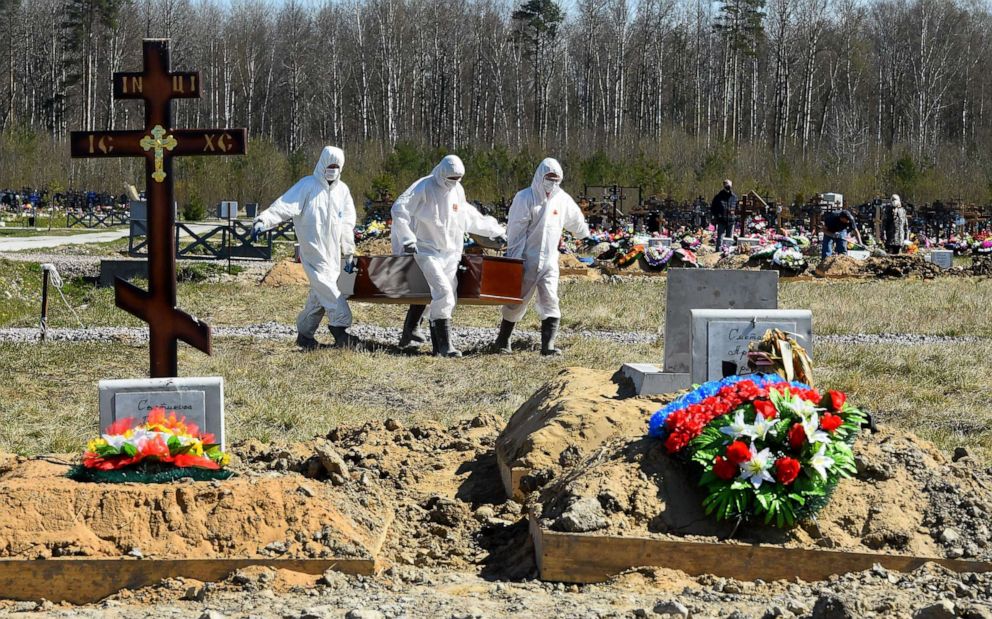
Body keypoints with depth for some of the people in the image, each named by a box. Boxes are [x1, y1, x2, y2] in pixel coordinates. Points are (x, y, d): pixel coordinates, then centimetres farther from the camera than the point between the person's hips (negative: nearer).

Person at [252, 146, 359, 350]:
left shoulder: (342, 190, 12)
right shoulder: (307, 186, -5)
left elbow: (347, 223, 19)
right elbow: (285, 206, -15)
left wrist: (349, 252, 19)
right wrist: (264, 220, -29)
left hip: (332, 253, 6)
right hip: (313, 251, -6)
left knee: (320, 293, 6)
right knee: (327, 288, -16)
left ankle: (305, 333, 16)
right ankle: (341, 328, -20)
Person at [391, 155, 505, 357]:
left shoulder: (457, 190, 11)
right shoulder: (424, 188, -11)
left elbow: (471, 217, 27)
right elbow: (398, 209, -14)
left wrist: (495, 231, 31)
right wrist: (408, 238, -21)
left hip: (449, 253, 7)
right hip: (427, 251, -7)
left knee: (448, 298, 4)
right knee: (443, 293, -19)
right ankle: (445, 345, -18)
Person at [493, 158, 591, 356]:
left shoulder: (563, 199, 6)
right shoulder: (525, 198, -8)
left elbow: (577, 221, 23)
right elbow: (515, 230, -10)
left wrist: (587, 238, 36)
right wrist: (513, 258, -14)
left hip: (549, 261, 3)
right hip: (526, 260, -3)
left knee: (550, 302, -9)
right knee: (517, 302, 6)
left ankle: (548, 345, -13)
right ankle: (503, 340, 21)